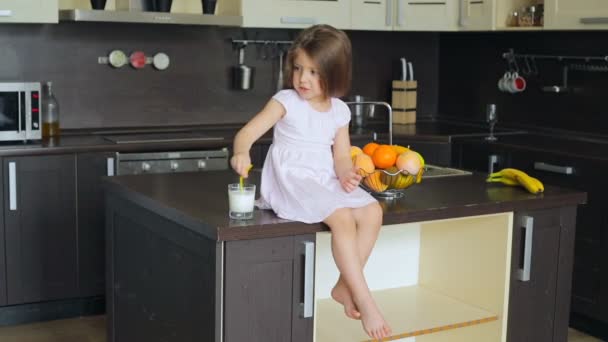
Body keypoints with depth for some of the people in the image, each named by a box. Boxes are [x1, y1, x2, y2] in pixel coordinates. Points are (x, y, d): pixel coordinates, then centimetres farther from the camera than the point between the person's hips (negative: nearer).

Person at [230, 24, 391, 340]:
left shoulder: (339, 111, 9)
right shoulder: (286, 101, -5)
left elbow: (341, 155, 10)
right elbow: (248, 132, -15)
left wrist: (346, 173, -13)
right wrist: (241, 153, -38)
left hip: (325, 181, 6)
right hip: (292, 181, -6)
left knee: (372, 212, -16)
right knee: (343, 217, -28)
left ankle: (345, 285, -3)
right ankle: (363, 298, -20)